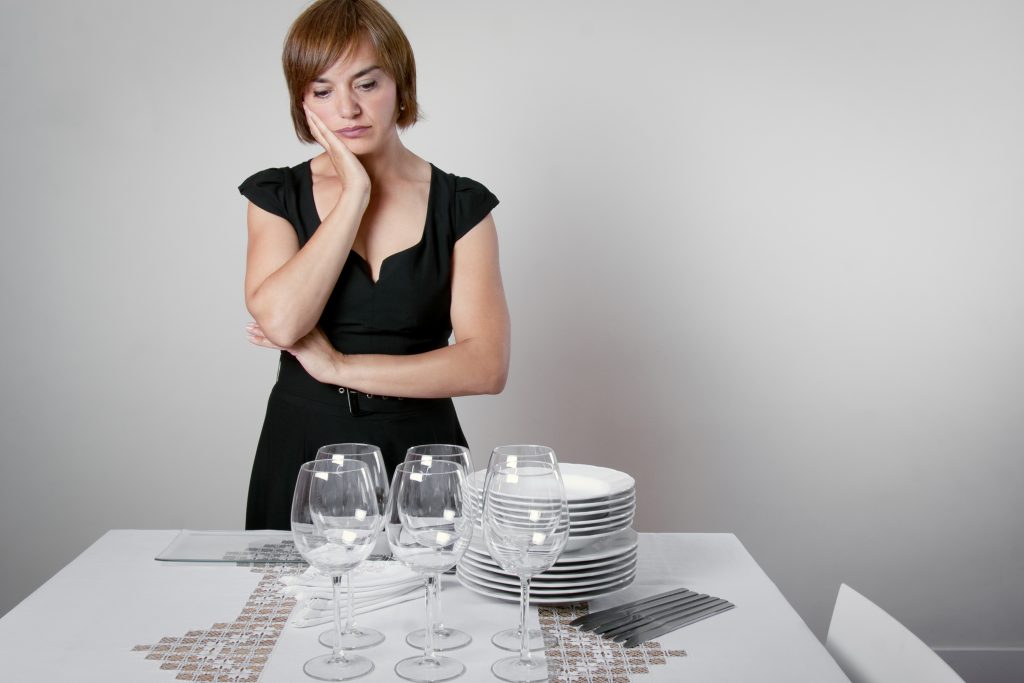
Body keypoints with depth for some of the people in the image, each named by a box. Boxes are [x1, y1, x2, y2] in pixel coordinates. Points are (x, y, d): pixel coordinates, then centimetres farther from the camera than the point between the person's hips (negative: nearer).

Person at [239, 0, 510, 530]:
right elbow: (280, 322, -17)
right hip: (300, 459, 1)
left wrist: (342, 367, -14)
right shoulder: (277, 197, 2)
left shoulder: (461, 206, -2)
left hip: (420, 458, -1)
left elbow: (486, 366, -12)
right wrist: (355, 195, -14)